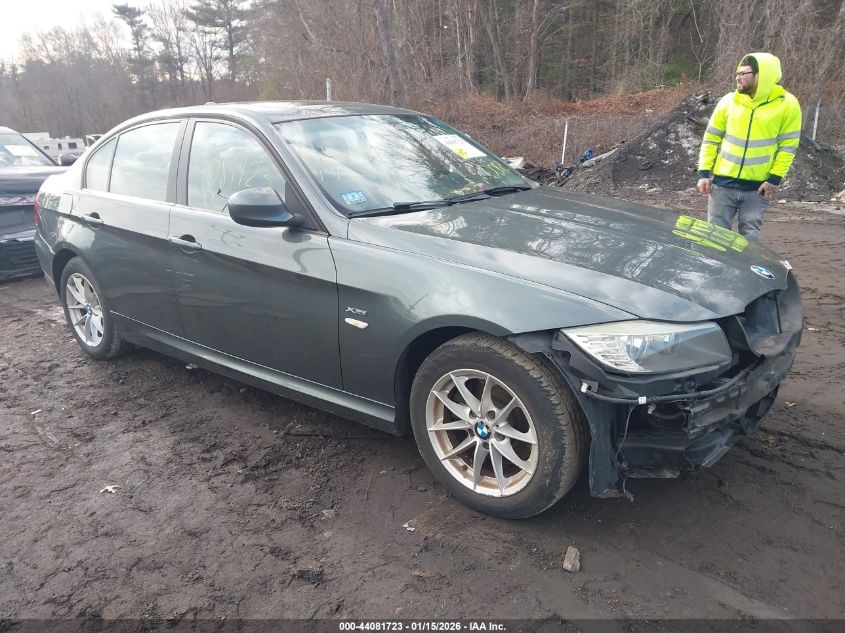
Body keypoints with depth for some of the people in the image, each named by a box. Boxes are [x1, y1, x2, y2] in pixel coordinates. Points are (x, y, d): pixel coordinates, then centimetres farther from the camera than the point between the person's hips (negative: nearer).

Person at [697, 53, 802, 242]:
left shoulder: (787, 104, -4)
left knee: (749, 237, 5)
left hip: (758, 186, -1)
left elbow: (788, 146, -2)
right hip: (723, 182, 1)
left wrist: (774, 179, -9)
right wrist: (704, 173, -3)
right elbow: (711, 138, 4)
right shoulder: (729, 100, 0)